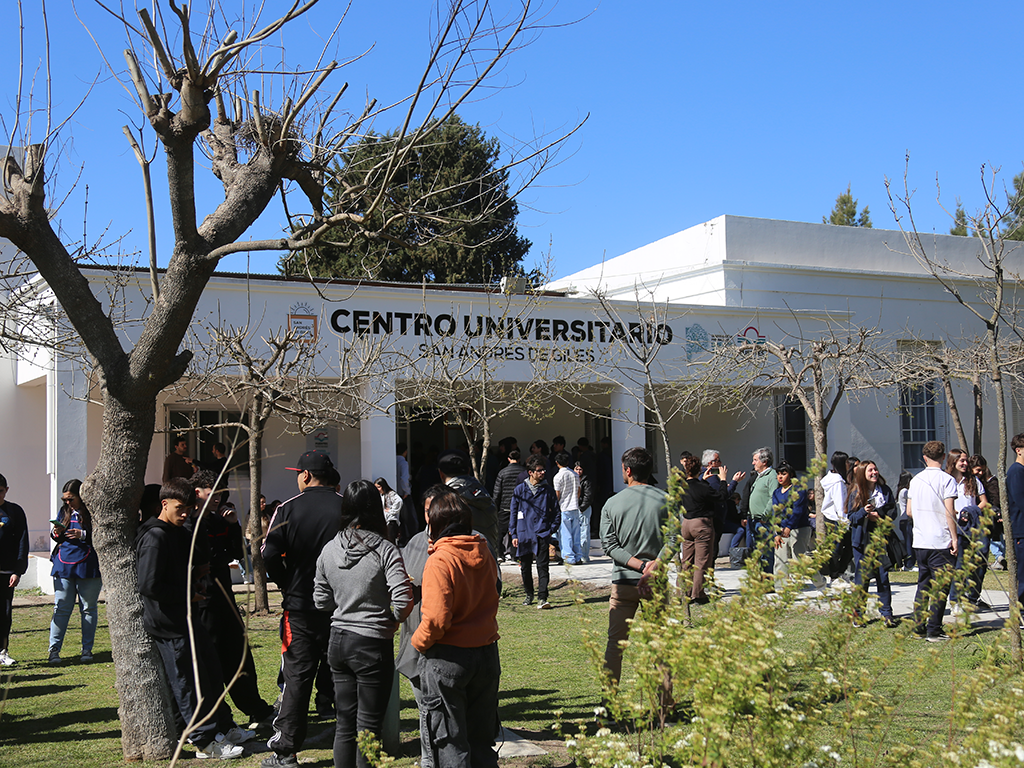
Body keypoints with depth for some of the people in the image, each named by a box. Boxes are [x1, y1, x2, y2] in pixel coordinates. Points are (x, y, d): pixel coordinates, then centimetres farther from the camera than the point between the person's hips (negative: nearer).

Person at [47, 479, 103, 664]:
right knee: (61, 609, 1)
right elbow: (57, 537, 21)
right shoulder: (64, 511, 12)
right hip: (64, 566, 4)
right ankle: (54, 649, 4)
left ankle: (87, 649, 14)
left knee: (88, 608, 5)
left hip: (88, 567, -3)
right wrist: (57, 533, -1)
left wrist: (83, 535, -18)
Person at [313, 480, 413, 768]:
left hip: (338, 641, 5)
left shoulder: (329, 550, 1)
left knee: (345, 723, 16)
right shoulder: (385, 550, -14)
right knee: (369, 726, 5)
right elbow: (404, 600, -20)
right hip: (373, 644, -5)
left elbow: (321, 600, 8)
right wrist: (391, 620, -1)